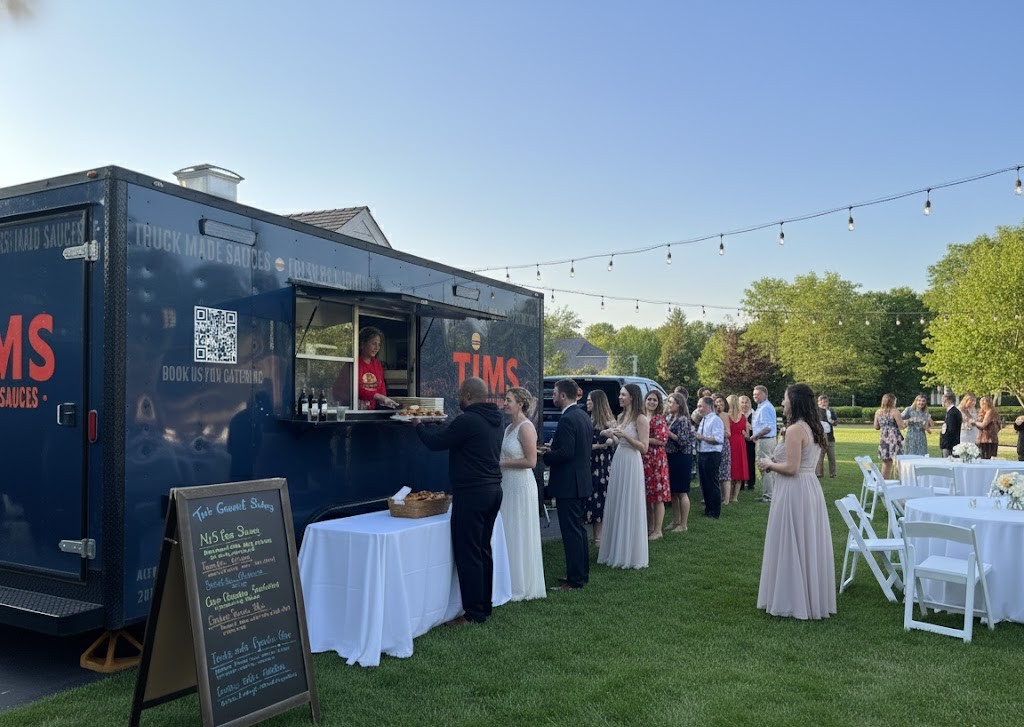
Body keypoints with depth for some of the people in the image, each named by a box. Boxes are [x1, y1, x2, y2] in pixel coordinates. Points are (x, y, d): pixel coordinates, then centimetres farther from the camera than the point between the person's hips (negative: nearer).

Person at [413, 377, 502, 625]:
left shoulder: (468, 421, -18)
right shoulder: (493, 420, 11)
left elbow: (436, 442, -10)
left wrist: (418, 424, 8)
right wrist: (433, 425, 29)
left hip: (471, 493, -10)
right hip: (493, 490, 10)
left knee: (468, 555, -2)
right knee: (483, 550, 16)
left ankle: (474, 614, 3)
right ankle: (484, 606, 25)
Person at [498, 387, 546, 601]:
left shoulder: (525, 427, -14)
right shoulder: (509, 427, 13)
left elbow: (531, 461, -20)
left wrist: (502, 463, -16)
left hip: (521, 487, -9)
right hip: (507, 486, 9)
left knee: (520, 536, 1)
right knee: (508, 535, 12)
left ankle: (523, 587, 14)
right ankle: (512, 583, 22)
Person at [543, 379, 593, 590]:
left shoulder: (567, 419, -19)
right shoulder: (584, 416, 11)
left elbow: (565, 453, -26)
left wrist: (545, 455, -10)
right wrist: (553, 449, 12)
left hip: (568, 484, -10)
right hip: (582, 481, 10)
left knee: (571, 531, -3)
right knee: (578, 528, 18)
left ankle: (574, 580, 3)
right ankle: (582, 573, 28)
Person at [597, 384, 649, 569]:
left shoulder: (641, 419, -10)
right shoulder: (621, 417, 12)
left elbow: (643, 447, -13)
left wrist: (625, 435, -21)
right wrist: (611, 435, -1)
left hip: (631, 464, -7)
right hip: (617, 461, 7)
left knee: (629, 508, -1)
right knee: (616, 507, 11)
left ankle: (630, 555, 11)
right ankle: (616, 551, 22)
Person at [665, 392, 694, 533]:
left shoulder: (683, 420, -12)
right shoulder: (669, 418, 11)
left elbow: (683, 441, -17)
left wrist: (668, 432, -16)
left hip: (681, 458, -8)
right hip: (671, 457, 8)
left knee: (681, 492, -2)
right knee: (673, 491, 13)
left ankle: (683, 525, 6)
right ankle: (676, 521, 24)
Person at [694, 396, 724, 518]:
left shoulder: (715, 420, -13)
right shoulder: (702, 420, 13)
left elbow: (718, 439, -24)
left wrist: (702, 437, -24)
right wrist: (696, 436, 6)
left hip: (712, 455, -9)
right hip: (701, 453, 9)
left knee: (712, 484, 0)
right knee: (704, 483, 15)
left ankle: (715, 512, 11)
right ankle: (708, 510, 28)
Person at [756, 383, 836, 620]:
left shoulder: (795, 429, -18)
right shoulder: (814, 428, 11)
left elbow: (791, 468, -21)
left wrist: (769, 464, -5)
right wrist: (776, 460, 12)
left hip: (794, 492, -9)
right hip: (811, 488, 9)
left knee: (791, 546, 2)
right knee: (809, 545, 15)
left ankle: (792, 602, 11)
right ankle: (814, 599, 25)